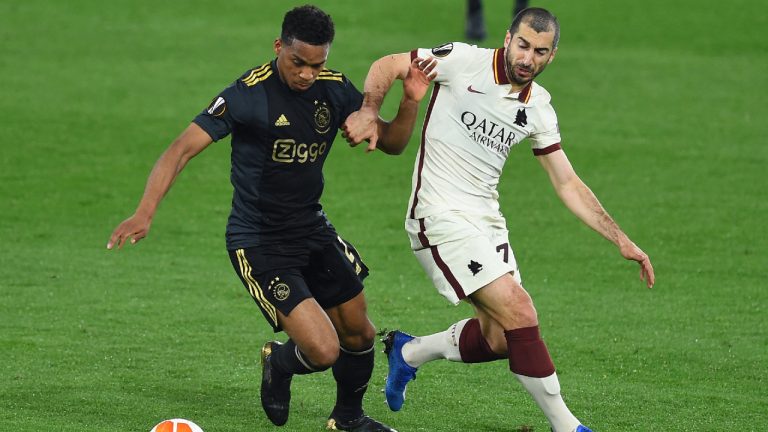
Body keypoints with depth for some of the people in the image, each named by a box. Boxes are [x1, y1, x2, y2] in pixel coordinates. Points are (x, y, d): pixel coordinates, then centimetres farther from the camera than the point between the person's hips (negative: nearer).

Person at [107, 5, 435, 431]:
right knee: (323, 351, -16)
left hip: (312, 229, 7)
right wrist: (144, 213, -35)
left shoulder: (333, 88, -3)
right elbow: (182, 149, -24)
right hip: (260, 246, -7)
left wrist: (410, 103, -14)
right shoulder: (250, 94, -21)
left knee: (359, 334, 15)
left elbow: (389, 140, 7)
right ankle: (279, 362, 21)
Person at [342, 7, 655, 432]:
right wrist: (369, 111, -24)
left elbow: (568, 184, 11)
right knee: (520, 314, -16)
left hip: (486, 219, 7)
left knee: (498, 339, 5)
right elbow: (387, 66, -4)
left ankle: (409, 351, 31)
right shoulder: (463, 62, -10)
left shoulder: (538, 107, 6)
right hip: (441, 217, -7)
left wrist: (622, 241, 4)